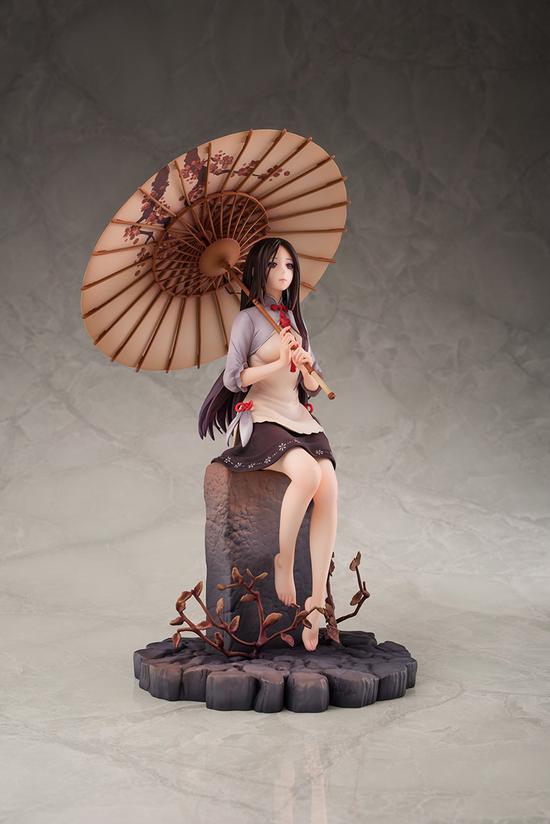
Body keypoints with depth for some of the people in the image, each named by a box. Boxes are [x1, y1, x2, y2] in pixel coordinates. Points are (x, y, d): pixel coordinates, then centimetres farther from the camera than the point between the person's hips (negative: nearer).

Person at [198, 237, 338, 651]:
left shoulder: (295, 319, 19)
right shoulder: (249, 318, 2)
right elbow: (232, 379, -7)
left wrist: (307, 368, -5)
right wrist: (278, 364, -18)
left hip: (300, 419, 5)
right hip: (261, 421, -5)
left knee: (329, 488, -25)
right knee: (307, 472, -36)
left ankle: (318, 600, -25)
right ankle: (284, 562, -17)